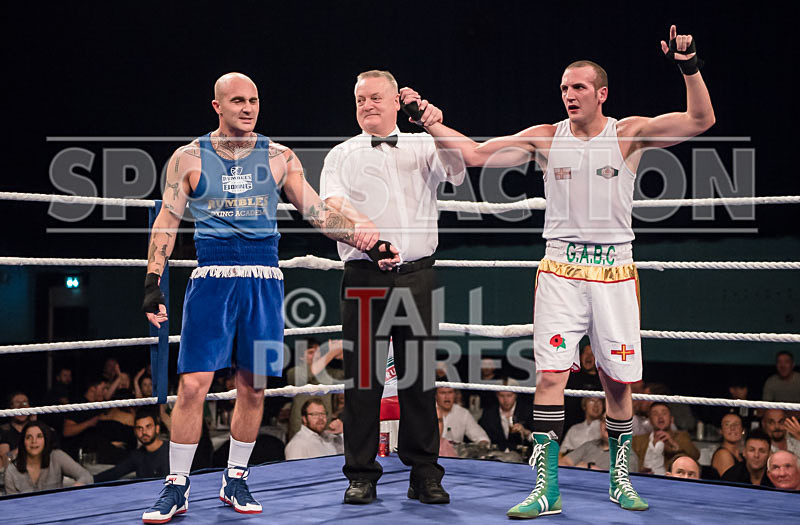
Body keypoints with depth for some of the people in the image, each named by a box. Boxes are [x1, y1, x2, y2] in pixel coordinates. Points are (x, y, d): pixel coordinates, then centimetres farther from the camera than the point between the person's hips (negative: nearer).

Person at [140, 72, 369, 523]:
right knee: (193, 384, -7)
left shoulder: (279, 158, 7)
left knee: (253, 386, 5)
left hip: (264, 280, 2)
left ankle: (236, 481, 21)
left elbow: (318, 212, 7)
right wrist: (153, 283, -6)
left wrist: (370, 241, -1)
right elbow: (167, 222, 3)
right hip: (213, 277, -2)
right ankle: (177, 488, 5)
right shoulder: (189, 158, 4)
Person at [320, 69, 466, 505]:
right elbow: (332, 199, -5)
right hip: (364, 274, 0)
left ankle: (424, 474, 9)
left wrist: (437, 129, -18)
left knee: (419, 373, 1)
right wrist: (361, 223, -26)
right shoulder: (342, 155, 13)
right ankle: (361, 474, 8)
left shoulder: (424, 147, 14)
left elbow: (459, 169, -3)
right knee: (362, 373, -1)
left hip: (417, 275, 0)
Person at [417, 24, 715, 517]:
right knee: (550, 374, -8)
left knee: (618, 381, 5)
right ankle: (547, 487, -1)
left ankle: (621, 479, 23)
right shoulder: (545, 138, 5)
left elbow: (701, 121, -8)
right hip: (561, 269, 1)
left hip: (614, 272, 0)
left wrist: (690, 66, -21)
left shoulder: (629, 133, 1)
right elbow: (475, 153, 4)